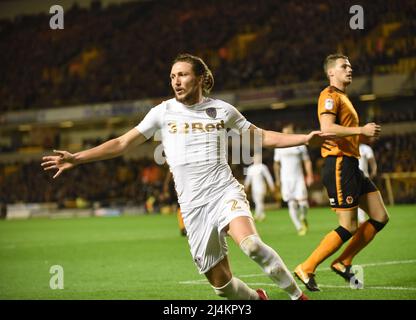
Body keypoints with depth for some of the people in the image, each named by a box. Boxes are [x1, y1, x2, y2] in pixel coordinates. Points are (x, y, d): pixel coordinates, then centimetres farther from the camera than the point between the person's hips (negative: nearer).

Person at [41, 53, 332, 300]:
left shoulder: (222, 110, 6)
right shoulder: (163, 112, 6)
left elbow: (262, 137, 14)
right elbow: (123, 143, 8)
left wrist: (305, 139, 5)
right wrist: (77, 158, 1)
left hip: (225, 191, -2)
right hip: (193, 205, 2)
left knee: (250, 243, -33)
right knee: (221, 283, -1)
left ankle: (297, 295, -17)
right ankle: (256, 298, 30)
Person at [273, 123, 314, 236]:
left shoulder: (300, 145, 5)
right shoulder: (279, 147, 7)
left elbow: (307, 161, 9)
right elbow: (276, 164, 15)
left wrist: (310, 176, 0)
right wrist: (278, 179, 13)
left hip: (299, 178, 0)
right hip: (286, 180, 1)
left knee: (302, 203, -10)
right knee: (292, 205, -6)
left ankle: (303, 217, 21)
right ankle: (299, 227, -1)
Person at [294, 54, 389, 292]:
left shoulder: (343, 97, 23)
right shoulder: (330, 96, -8)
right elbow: (327, 128, -23)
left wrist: (366, 134, 12)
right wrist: (362, 130, -21)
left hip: (351, 165, 10)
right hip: (339, 164, -10)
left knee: (380, 218, 6)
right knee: (349, 227, -10)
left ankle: (343, 263, 12)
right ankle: (306, 269, -1)